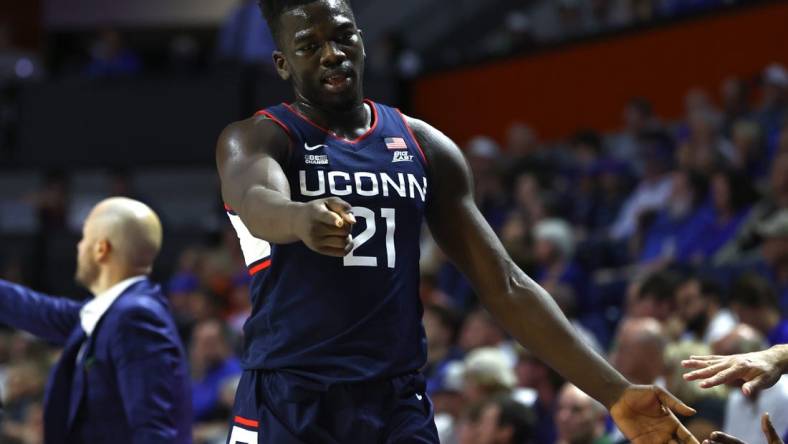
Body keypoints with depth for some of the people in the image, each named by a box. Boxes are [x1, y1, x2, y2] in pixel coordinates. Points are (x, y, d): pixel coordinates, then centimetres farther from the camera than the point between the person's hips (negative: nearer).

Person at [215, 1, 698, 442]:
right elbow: (258, 205, -27)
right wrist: (303, 219, -53)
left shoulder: (425, 148, 10)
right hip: (287, 404, -3)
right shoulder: (255, 139, -2)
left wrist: (616, 394, 2)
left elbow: (506, 287, 10)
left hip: (398, 405, 3)